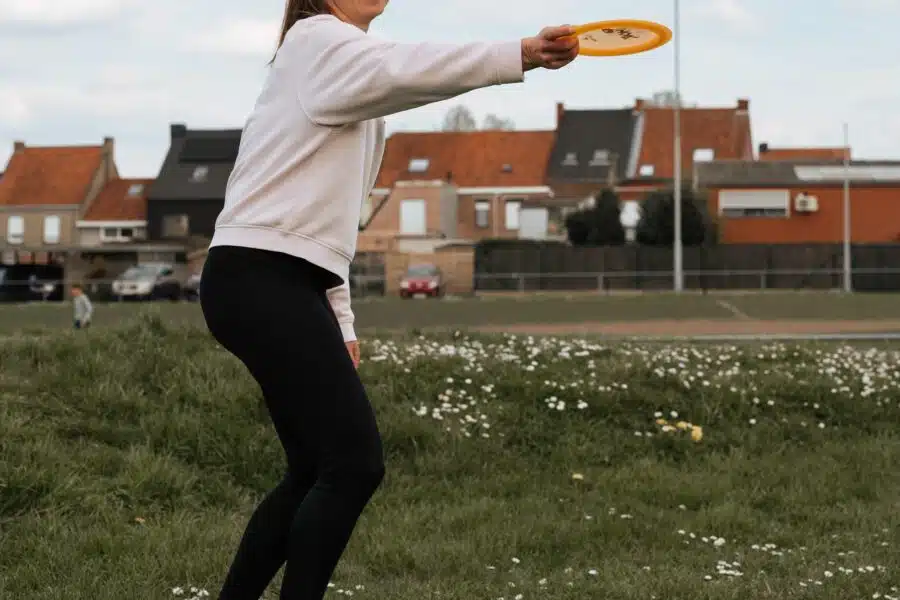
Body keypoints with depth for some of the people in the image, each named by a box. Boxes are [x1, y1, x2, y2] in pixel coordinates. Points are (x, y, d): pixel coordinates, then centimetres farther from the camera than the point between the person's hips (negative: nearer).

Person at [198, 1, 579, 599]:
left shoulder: (342, 63, 24)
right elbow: (403, 68, -28)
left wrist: (340, 318, 20)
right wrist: (520, 54, -39)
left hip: (284, 283, 10)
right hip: (259, 276, -10)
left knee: (318, 470, 10)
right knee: (356, 463, -15)